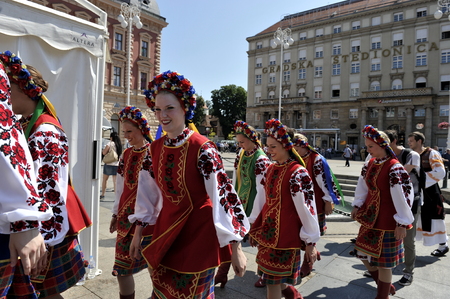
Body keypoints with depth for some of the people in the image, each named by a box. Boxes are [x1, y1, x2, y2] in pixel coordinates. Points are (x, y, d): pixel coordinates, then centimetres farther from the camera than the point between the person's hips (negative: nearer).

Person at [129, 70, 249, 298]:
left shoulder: (202, 148, -21)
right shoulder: (155, 148, -2)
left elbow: (222, 195, -23)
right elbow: (147, 193, 7)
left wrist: (235, 248, -23)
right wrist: (138, 232, 11)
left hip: (198, 231, -5)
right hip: (166, 228, 6)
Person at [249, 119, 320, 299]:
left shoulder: (297, 172, -17)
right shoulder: (270, 169, 5)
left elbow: (306, 207, -16)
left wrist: (310, 242, -13)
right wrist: (256, 227, 14)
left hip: (285, 234, -7)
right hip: (267, 230, 7)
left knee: (273, 281, 5)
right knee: (274, 277, 19)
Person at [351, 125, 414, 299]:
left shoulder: (394, 168, -20)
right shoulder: (370, 163, 2)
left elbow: (403, 195, -20)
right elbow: (363, 186, 11)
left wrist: (402, 223, -19)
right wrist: (357, 206, 11)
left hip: (387, 220, -8)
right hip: (370, 216, 8)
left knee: (383, 261, 8)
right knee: (363, 253, 16)